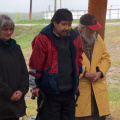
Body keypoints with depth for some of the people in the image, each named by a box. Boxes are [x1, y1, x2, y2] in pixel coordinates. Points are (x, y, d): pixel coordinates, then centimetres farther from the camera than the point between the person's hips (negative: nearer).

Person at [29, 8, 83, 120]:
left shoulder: (75, 38, 7)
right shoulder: (43, 38, -10)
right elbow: (35, 64, -5)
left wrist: (77, 83, 22)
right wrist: (35, 86, -1)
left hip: (69, 93, 5)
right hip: (49, 93, -5)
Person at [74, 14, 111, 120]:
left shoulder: (97, 37, 10)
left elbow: (106, 58, 12)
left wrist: (100, 72, -6)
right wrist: (85, 73, -16)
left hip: (98, 86, 5)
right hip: (79, 86, -5)